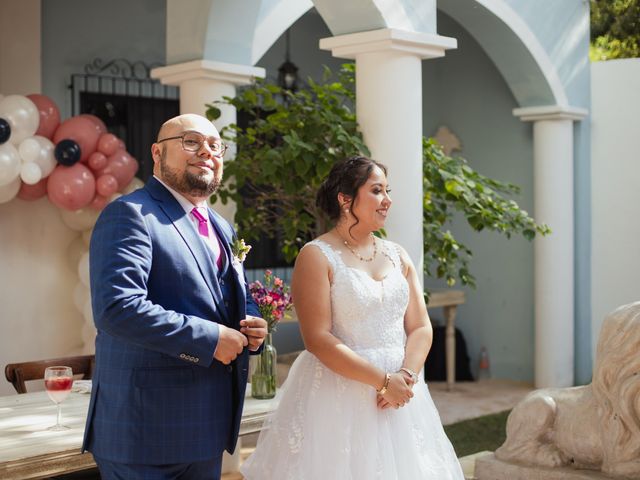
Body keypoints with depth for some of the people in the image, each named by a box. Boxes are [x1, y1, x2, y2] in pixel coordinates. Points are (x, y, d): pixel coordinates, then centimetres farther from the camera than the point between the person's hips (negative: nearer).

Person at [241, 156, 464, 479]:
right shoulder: (317, 256, -8)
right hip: (340, 397, -5)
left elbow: (421, 327, 6)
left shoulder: (398, 256, 10)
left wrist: (406, 376, -11)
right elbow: (318, 339, -15)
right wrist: (382, 380, -17)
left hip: (400, 393, 5)